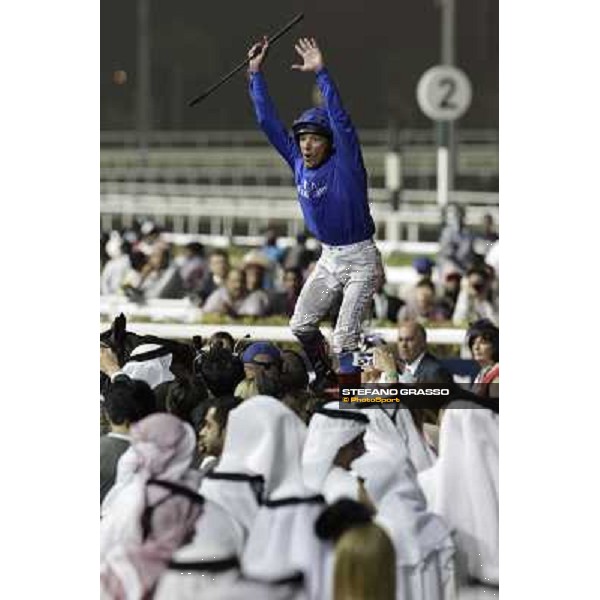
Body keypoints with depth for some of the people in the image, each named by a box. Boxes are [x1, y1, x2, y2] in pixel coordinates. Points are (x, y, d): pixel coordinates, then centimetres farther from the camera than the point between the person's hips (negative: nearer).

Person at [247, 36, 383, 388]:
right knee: (301, 327, 11)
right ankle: (326, 381, 30)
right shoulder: (299, 163, -1)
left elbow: (340, 118, -30)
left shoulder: (345, 165, -17)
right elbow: (269, 122, 1)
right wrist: (256, 73, -4)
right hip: (329, 257, 7)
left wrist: (321, 73, -37)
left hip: (360, 257, -7)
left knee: (345, 337, -12)